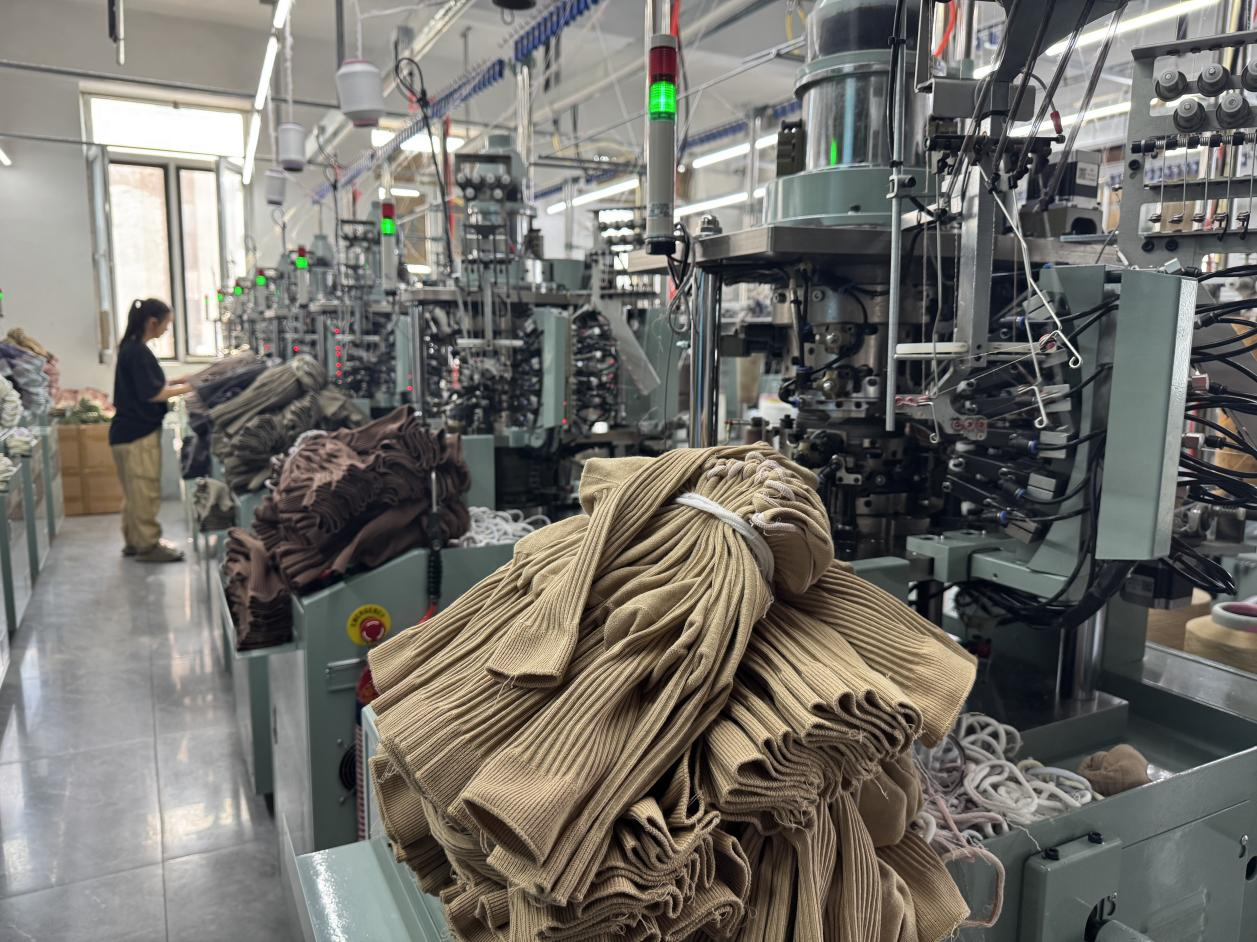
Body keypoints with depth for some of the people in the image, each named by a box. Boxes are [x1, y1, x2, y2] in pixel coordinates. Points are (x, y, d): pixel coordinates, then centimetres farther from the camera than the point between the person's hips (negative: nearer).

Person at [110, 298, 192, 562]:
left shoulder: (131, 348, 12)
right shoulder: (138, 352, -18)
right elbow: (152, 394, -20)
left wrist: (174, 382, 10)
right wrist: (186, 389, -12)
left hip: (130, 431, 10)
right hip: (140, 434, -10)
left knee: (135, 491, 17)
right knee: (146, 491, -1)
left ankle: (133, 541, 27)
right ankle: (147, 545, 7)